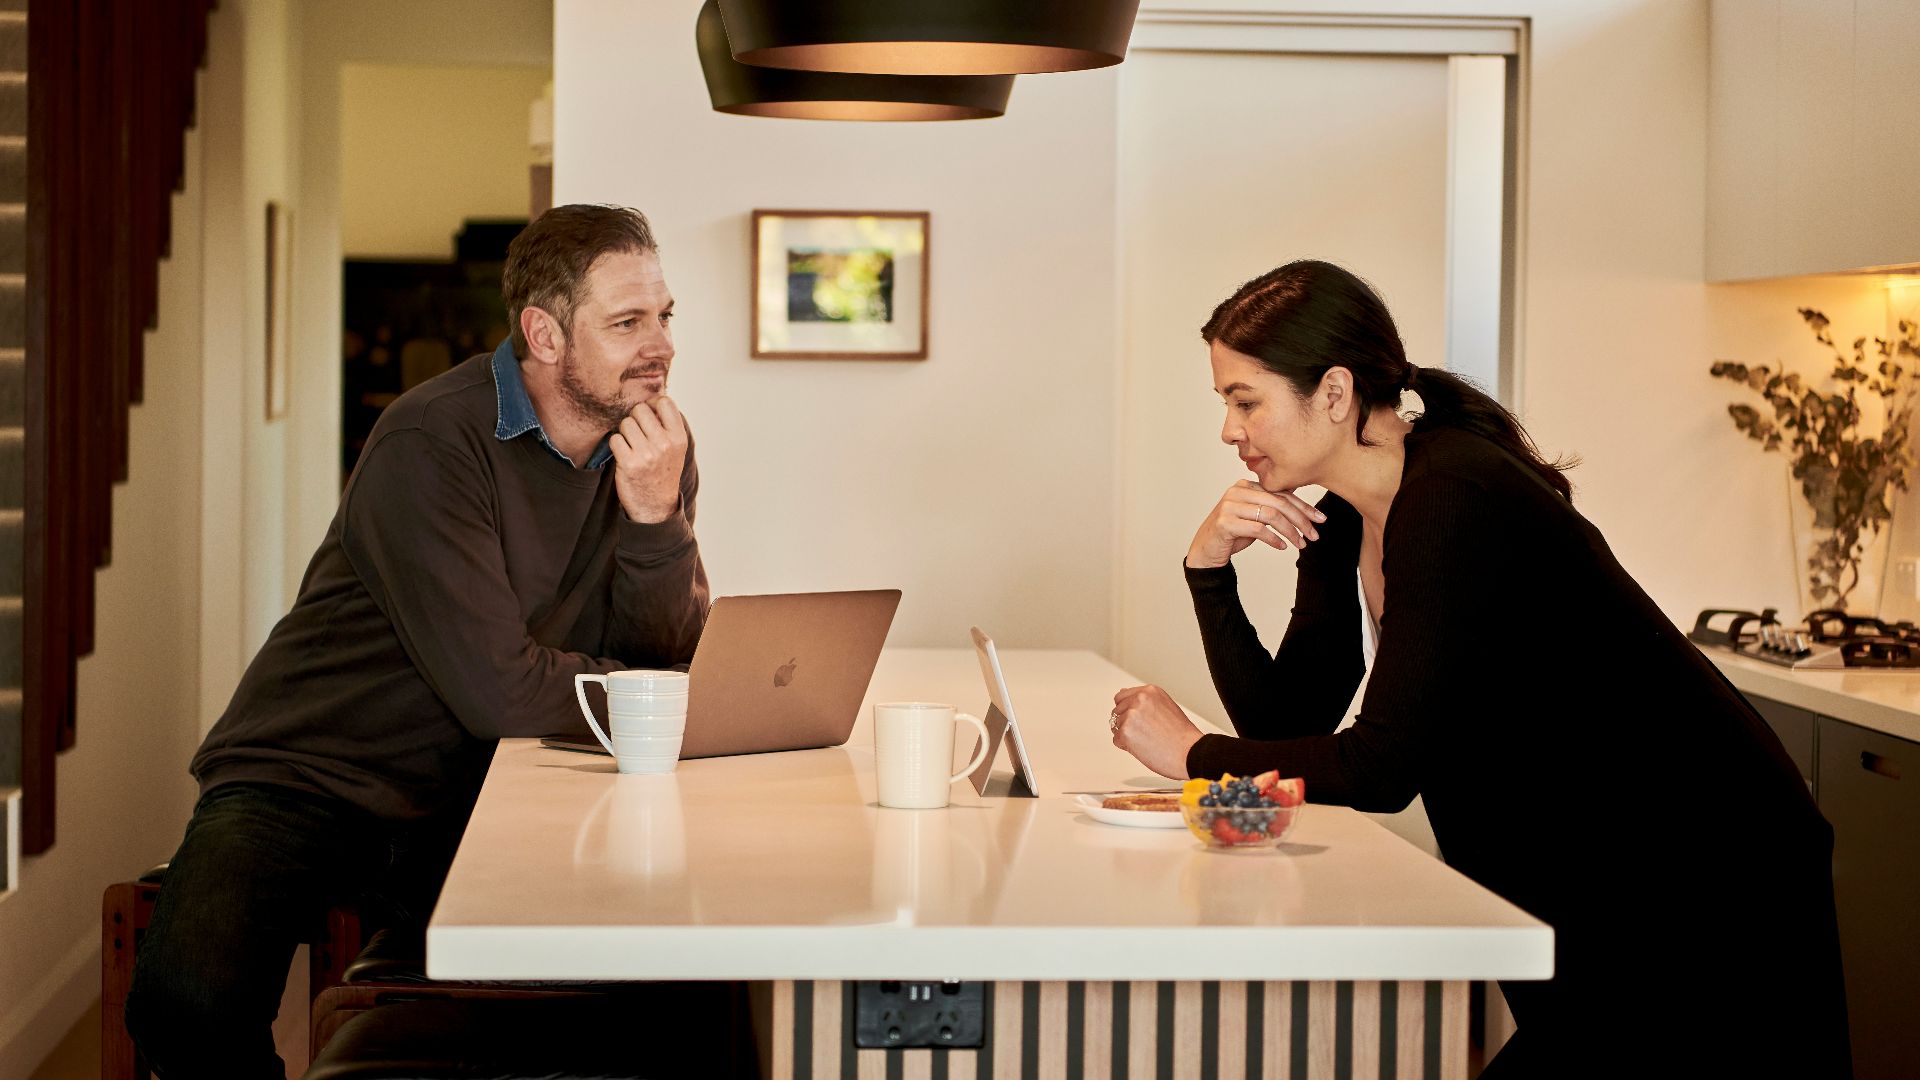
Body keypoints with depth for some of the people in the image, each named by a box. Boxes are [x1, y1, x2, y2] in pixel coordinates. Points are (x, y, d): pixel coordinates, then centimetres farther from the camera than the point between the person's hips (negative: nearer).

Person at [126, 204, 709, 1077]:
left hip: (473, 807, 5)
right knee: (189, 1001, -31)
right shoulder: (431, 441, -19)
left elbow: (670, 661, -3)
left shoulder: (653, 447, 2)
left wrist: (656, 514, -19)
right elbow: (498, 690, -24)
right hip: (307, 785, -5)